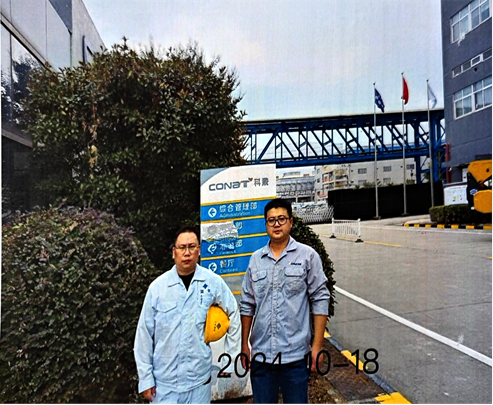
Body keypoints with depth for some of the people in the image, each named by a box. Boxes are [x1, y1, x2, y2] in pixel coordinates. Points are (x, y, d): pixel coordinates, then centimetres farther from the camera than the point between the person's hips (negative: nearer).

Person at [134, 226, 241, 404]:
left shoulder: (213, 282, -8)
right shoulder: (158, 286, -9)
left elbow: (233, 315, 5)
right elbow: (144, 334, -3)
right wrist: (145, 378, 0)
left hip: (199, 379, 0)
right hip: (164, 382, 0)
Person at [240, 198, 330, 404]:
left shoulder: (307, 255, -3)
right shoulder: (256, 259, 5)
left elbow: (320, 300, -3)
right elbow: (247, 305, 10)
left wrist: (317, 345, -5)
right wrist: (244, 345, 10)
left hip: (295, 354, -3)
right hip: (261, 354, 3)